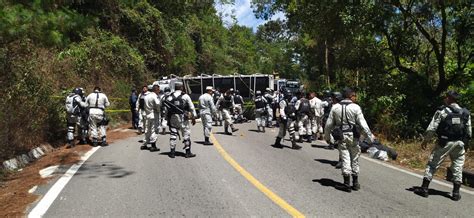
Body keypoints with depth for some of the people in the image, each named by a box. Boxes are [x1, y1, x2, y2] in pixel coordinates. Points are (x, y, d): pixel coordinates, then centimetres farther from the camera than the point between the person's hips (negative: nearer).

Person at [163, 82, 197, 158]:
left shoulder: (170, 96, 7)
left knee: (173, 134, 10)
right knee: (186, 134, 4)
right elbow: (191, 107, 2)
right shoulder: (185, 96, 0)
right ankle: (188, 152, 5)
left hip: (172, 117, 3)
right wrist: (193, 117, 9)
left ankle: (172, 152, 14)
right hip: (182, 117, -3)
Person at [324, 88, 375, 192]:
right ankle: (355, 183, 20)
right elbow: (363, 123, -10)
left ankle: (347, 183, 3)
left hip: (341, 136, 2)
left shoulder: (335, 107, 1)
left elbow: (329, 124, 4)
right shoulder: (356, 107, -8)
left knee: (345, 158, 6)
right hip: (353, 136, -2)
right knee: (355, 159, 11)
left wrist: (327, 136, 15)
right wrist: (370, 136, -3)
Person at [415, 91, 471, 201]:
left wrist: (425, 140, 0)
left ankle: (424, 188, 3)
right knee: (458, 166, 15)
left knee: (432, 164, 4)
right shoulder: (466, 113, 6)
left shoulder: (442, 111, -8)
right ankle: (456, 193, 16)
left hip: (445, 143, -4)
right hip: (459, 144, 4)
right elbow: (469, 132, 10)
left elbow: (432, 128, -10)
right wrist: (466, 144, 21)